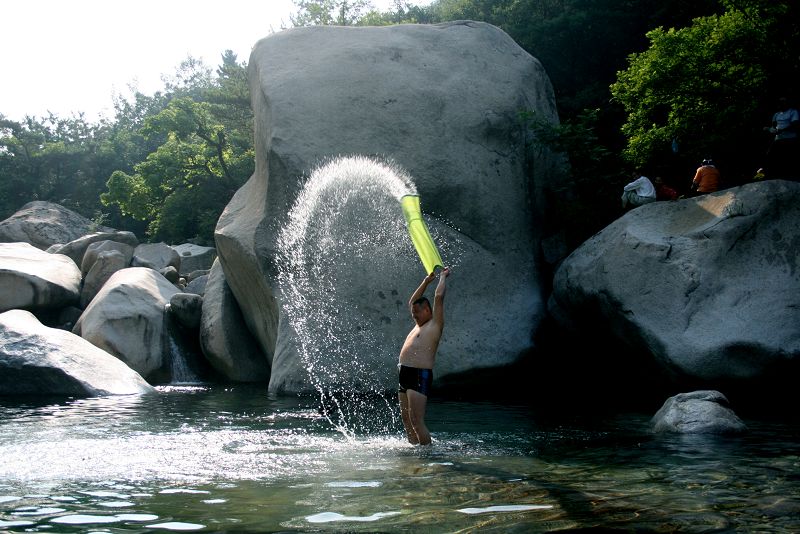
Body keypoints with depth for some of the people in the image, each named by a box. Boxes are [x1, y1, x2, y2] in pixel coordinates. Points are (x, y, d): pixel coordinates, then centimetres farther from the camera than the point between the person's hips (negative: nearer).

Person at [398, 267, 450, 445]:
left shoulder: (435, 324, 1)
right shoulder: (419, 325, 24)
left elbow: (439, 296, -3)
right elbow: (412, 302, 37)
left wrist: (443, 276, 11)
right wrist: (426, 281, 36)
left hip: (420, 375, -9)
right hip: (404, 375, 9)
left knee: (416, 420, -14)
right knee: (406, 419, 7)